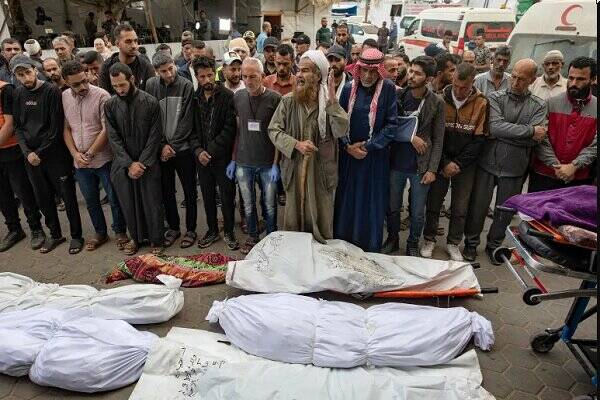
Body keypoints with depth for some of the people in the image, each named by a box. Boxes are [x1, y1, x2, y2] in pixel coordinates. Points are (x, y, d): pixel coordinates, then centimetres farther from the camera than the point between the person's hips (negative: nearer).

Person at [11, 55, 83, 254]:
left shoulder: (51, 91, -10)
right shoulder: (18, 95, 5)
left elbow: (56, 127, -13)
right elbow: (18, 127, 7)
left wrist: (40, 152, -11)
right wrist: (27, 152, -7)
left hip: (55, 154, -5)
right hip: (31, 157, 5)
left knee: (68, 197, 3)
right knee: (43, 198, 14)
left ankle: (76, 235, 18)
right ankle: (55, 234, 30)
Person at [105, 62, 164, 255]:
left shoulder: (151, 102, -6)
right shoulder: (110, 105, 1)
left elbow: (155, 136, -6)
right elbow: (113, 138, -1)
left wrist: (142, 163, -11)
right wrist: (129, 164, -11)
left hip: (148, 164, -2)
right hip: (122, 165, 3)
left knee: (151, 203, 2)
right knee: (128, 203, 10)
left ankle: (156, 240, 20)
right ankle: (136, 237, 30)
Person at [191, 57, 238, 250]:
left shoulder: (227, 96, -8)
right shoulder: (194, 98, 5)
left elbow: (230, 128, -13)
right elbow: (192, 129, 6)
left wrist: (211, 150, -16)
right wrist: (198, 150, -10)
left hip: (223, 156, -4)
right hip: (202, 157, 4)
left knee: (227, 196, 6)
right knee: (208, 196, 14)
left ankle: (229, 232, 23)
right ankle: (212, 230, 31)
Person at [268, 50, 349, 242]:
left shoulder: (329, 103, -5)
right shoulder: (288, 101, -2)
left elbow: (341, 131, -18)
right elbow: (273, 130, -4)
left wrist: (332, 102, -27)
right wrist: (296, 144, -18)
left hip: (321, 172, -1)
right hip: (294, 170, 1)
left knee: (321, 221, 11)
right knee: (293, 220, 15)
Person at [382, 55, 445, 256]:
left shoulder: (436, 103, -5)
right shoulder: (397, 95, -1)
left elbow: (438, 140, -3)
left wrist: (432, 169, -9)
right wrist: (410, 136, -15)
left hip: (420, 167, -1)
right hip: (396, 163, 2)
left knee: (417, 212, 9)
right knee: (392, 207, 15)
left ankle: (413, 245, 31)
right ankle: (392, 239, 37)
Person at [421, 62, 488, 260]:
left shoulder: (481, 103, -7)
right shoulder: (440, 99, -7)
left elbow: (479, 139, -7)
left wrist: (458, 163, -13)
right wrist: (445, 162, -13)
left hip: (466, 165, 0)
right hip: (440, 162, 0)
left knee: (460, 208, 8)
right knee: (433, 203, 9)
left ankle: (453, 243, 25)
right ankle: (429, 239, 27)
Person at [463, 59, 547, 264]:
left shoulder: (539, 106, 0)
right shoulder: (495, 98, -3)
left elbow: (535, 139, -13)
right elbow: (495, 127, -20)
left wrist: (504, 133, -17)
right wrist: (530, 130, -18)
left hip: (514, 168, 1)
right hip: (488, 163, -1)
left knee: (505, 211, 14)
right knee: (478, 206, 8)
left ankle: (494, 245, 34)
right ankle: (471, 243, 28)